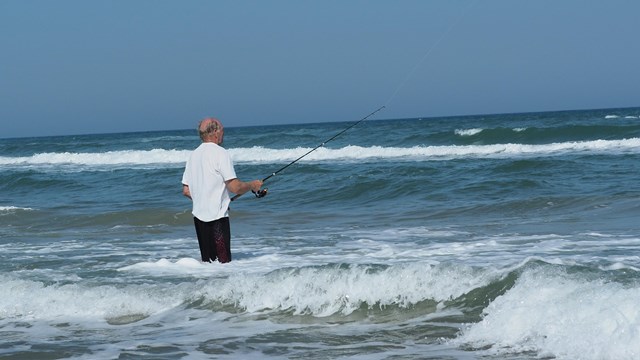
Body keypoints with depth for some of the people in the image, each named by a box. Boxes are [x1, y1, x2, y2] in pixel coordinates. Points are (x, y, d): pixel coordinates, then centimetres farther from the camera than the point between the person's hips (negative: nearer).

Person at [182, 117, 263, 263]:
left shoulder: (194, 154, 12)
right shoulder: (220, 153, -10)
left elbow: (186, 191, 15)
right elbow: (235, 187, -15)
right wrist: (252, 185, 4)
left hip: (198, 215, 8)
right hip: (217, 216, -8)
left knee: (207, 261, 11)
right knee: (223, 262, -7)